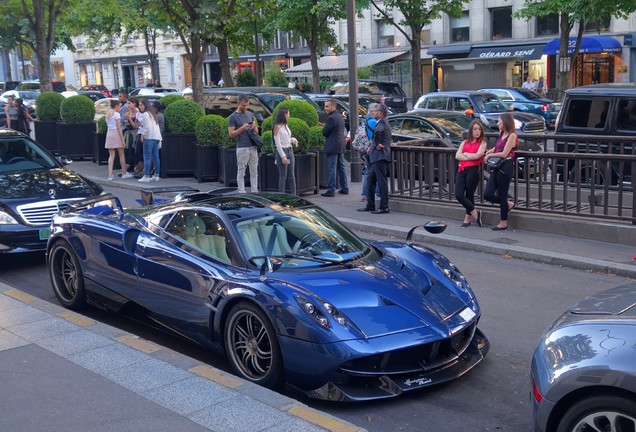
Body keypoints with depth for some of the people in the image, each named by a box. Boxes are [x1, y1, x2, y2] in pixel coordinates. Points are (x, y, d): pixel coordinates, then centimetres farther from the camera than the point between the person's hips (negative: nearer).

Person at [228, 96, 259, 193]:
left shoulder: (250, 114, 13)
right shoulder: (233, 117, -3)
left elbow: (256, 131, 17)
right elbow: (231, 134, -7)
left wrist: (254, 127, -6)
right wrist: (242, 128, -18)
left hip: (253, 147, 5)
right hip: (242, 148, -5)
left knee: (254, 171, 7)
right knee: (241, 172, 0)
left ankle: (254, 192, 12)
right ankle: (241, 192, 5)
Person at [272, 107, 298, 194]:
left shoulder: (286, 126, 13)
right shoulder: (277, 127, -9)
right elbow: (277, 143, -13)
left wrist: (293, 139, -2)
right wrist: (283, 156, -18)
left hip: (290, 150, 7)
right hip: (282, 151, -7)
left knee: (291, 175, 7)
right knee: (283, 176, -3)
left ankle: (293, 195, 10)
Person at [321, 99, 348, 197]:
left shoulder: (332, 118, -17)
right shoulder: (340, 116, 12)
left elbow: (324, 132, -14)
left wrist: (324, 126, 5)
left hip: (333, 146, -9)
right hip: (341, 145, 9)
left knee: (332, 169, -6)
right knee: (341, 167, 14)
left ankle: (331, 190, -5)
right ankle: (345, 188, 19)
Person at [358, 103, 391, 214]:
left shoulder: (382, 122, -13)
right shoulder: (383, 122, 19)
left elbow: (377, 131, -35)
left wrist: (378, 144, -23)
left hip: (380, 156, -11)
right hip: (377, 157, 11)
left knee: (382, 182, -5)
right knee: (370, 180, 14)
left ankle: (384, 207, -1)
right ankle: (370, 205, 20)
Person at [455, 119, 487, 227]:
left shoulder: (482, 143, 6)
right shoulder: (464, 142, 17)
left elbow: (477, 155, -11)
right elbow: (457, 156, 2)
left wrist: (465, 154, 2)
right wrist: (471, 157, -8)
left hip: (473, 171, -4)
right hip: (461, 171, 4)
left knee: (469, 195, 1)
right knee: (458, 195, -7)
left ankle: (467, 218, 19)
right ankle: (475, 213, 11)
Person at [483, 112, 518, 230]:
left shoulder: (512, 135, -10)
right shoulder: (501, 133, 15)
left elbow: (504, 153, -15)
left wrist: (490, 155, -3)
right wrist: (490, 152, 10)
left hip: (506, 167, -8)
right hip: (497, 167, 8)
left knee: (502, 194, 0)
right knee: (487, 194, 1)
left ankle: (504, 223, 12)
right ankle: (508, 204, 25)